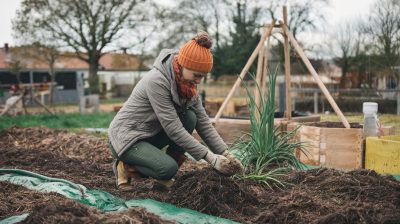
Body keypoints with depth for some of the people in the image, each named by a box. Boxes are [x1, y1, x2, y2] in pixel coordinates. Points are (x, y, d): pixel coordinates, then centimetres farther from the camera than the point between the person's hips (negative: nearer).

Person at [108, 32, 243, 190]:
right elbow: (174, 129, -29)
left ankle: (164, 176, -3)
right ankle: (127, 166, -2)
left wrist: (225, 154, -12)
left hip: (151, 134, 8)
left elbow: (202, 121, -2)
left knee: (190, 117, -15)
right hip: (126, 136, -8)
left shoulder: (187, 83, -4)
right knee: (168, 168, -30)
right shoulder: (156, 81, -28)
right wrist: (210, 158, -27)